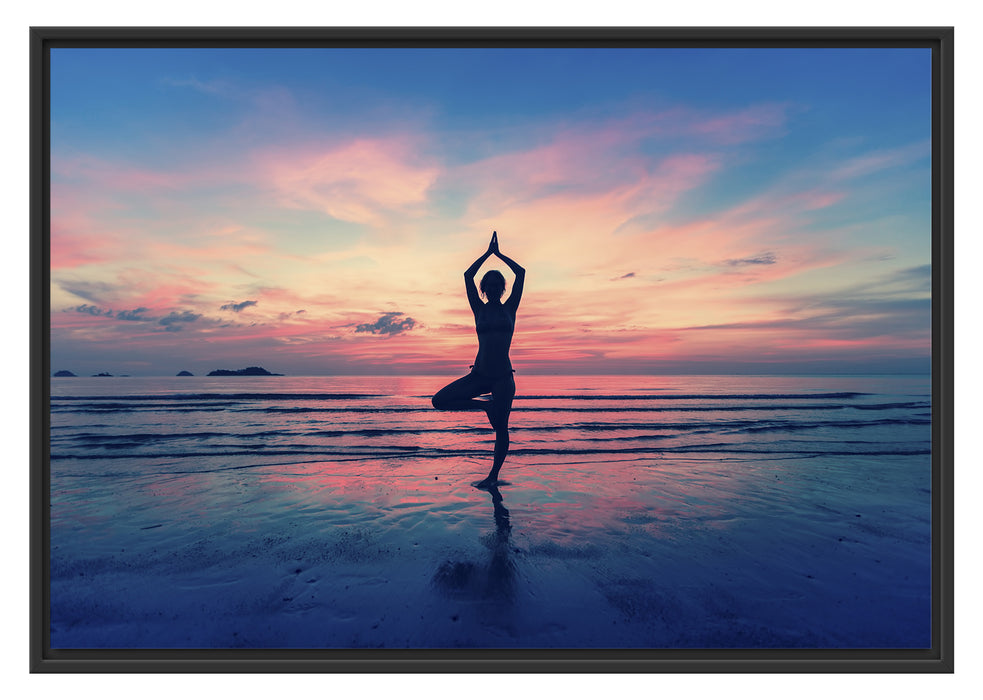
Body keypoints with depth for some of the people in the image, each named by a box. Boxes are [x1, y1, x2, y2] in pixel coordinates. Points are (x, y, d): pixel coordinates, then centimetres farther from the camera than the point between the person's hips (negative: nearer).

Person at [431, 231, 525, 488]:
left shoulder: (509, 308, 7)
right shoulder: (479, 309, 9)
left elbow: (521, 273, 2)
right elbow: (468, 276, 4)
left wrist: (498, 253, 11)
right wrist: (488, 253, 9)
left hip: (503, 377, -2)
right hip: (479, 374, 2)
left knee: (501, 428, 0)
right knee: (440, 400, -11)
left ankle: (493, 476, 16)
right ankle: (486, 405, 4)